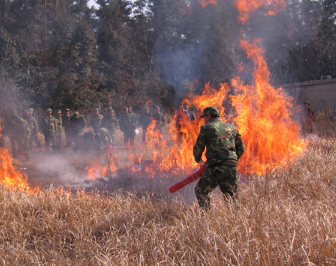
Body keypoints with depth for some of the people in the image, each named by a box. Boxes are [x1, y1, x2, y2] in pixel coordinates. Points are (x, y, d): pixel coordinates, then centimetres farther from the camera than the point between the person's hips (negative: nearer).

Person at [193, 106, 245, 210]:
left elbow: (198, 148, 7)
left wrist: (198, 159, 27)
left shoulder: (206, 128, 6)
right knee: (231, 196, 14)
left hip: (216, 167, -4)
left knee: (200, 191, 11)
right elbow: (241, 148, 18)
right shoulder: (232, 127, 20)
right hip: (232, 166, 4)